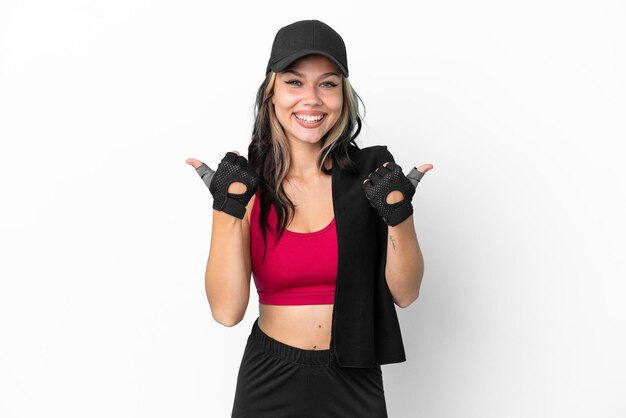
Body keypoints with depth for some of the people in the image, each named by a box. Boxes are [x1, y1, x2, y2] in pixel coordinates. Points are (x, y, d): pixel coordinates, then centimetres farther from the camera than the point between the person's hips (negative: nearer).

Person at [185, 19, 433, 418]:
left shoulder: (375, 172, -9)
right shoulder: (245, 183, -7)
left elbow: (404, 293, -5)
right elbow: (227, 311, -14)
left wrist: (398, 216, -19)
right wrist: (228, 209, -22)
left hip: (354, 383, 0)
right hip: (268, 381, 0)